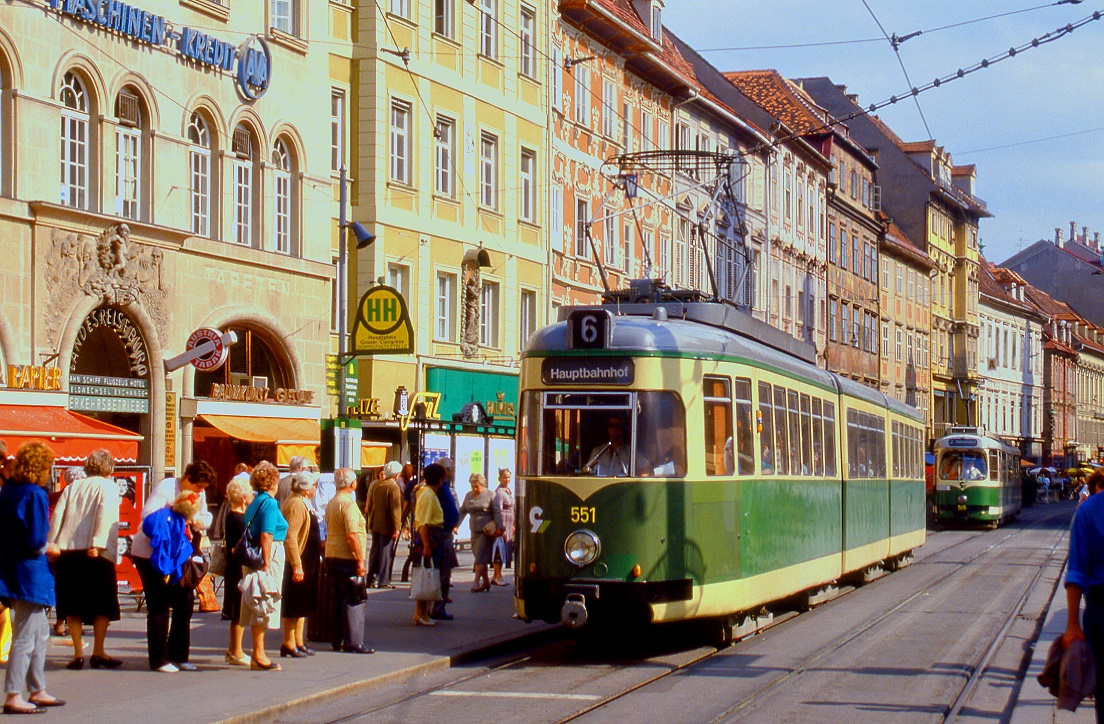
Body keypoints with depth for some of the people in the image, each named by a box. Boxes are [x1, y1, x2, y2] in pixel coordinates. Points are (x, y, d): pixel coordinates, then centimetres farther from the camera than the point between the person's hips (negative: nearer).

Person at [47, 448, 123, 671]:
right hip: (97, 553, -4)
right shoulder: (109, 487, 5)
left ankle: (78, 653, 6)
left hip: (67, 551, 4)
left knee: (73, 605, 9)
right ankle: (98, 652, 5)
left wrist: (52, 543, -1)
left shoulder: (72, 488, 16)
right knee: (103, 604, 6)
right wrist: (98, 544, -17)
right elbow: (105, 514, -10)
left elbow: (57, 514, 4)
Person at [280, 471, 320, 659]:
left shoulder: (302, 504, 15)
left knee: (302, 605, 14)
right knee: (294, 604, -4)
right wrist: (297, 565, -27)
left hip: (307, 562, 11)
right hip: (299, 562, -11)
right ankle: (289, 644, 2)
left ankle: (298, 643, 21)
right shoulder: (296, 505, -19)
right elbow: (290, 538, -25)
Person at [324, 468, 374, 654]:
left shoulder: (331, 504, 13)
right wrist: (360, 560, -18)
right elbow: (352, 535, -21)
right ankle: (353, 642, -7)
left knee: (337, 600, 12)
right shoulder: (348, 503, -14)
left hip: (331, 556, 9)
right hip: (348, 558, -9)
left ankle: (337, 640, 15)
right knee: (353, 601, -5)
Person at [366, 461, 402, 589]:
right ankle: (383, 580, -1)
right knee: (386, 552, -1)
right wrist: (396, 528, -16)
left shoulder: (376, 485, 8)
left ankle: (371, 579, 19)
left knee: (375, 551, 14)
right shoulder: (394, 487, -15)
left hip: (375, 524, 7)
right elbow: (395, 509, -18)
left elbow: (370, 504, 14)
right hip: (387, 526, -7)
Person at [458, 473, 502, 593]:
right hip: (475, 531, 6)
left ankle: (476, 582, -13)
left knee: (480, 557, -11)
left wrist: (499, 528, -11)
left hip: (487, 531, -6)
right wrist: (456, 525, 9)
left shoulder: (490, 495, -3)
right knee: (479, 556, 9)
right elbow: (462, 511, 16)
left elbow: (497, 512, -5)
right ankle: (486, 581, 18)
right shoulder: (468, 495, 12)